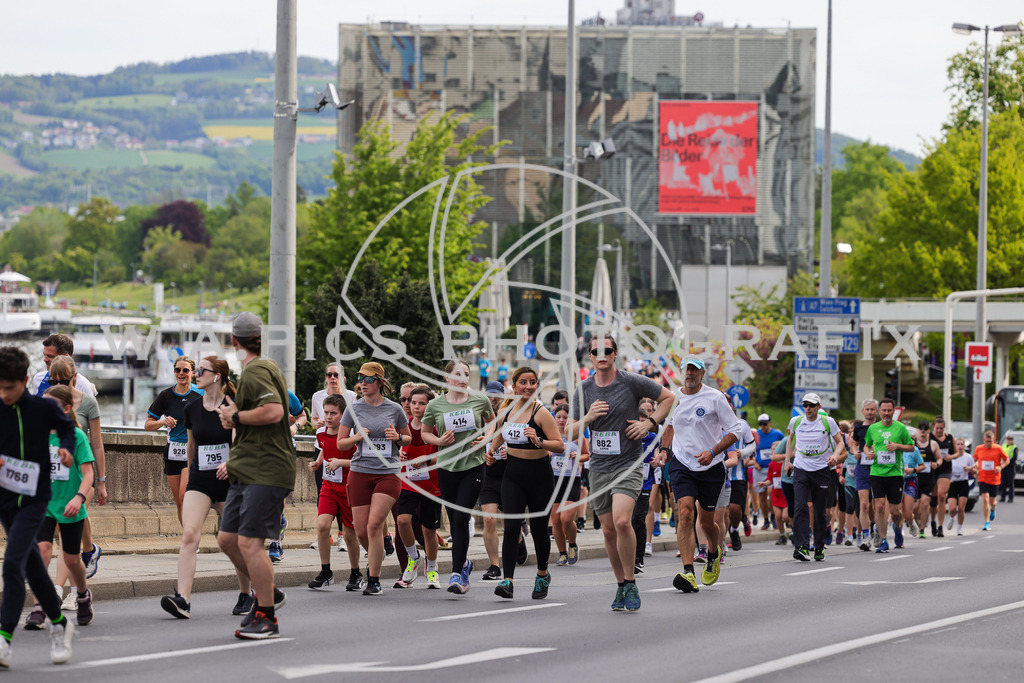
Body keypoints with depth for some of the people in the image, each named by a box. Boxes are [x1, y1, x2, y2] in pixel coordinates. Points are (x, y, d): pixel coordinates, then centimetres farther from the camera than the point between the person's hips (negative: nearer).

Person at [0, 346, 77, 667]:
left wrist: (66, 447, -5)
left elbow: (67, 426, 14)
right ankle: (59, 624, 33)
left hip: (34, 499, -3)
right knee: (32, 565, 14)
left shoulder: (45, 408, -7)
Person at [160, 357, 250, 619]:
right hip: (199, 480, 3)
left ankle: (246, 594, 28)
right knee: (189, 535, -16)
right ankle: (183, 599, -25)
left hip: (229, 480, -3)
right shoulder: (192, 409, 7)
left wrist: (228, 463, -34)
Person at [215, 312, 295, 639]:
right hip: (247, 472, 10)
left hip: (266, 472, -10)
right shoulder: (267, 367, 20)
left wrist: (235, 416, -14)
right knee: (227, 538, 10)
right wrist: (235, 461, 25)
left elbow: (274, 412, -28)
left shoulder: (256, 371, -12)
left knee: (249, 542, -11)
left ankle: (267, 618, -5)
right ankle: (267, 593, 24)